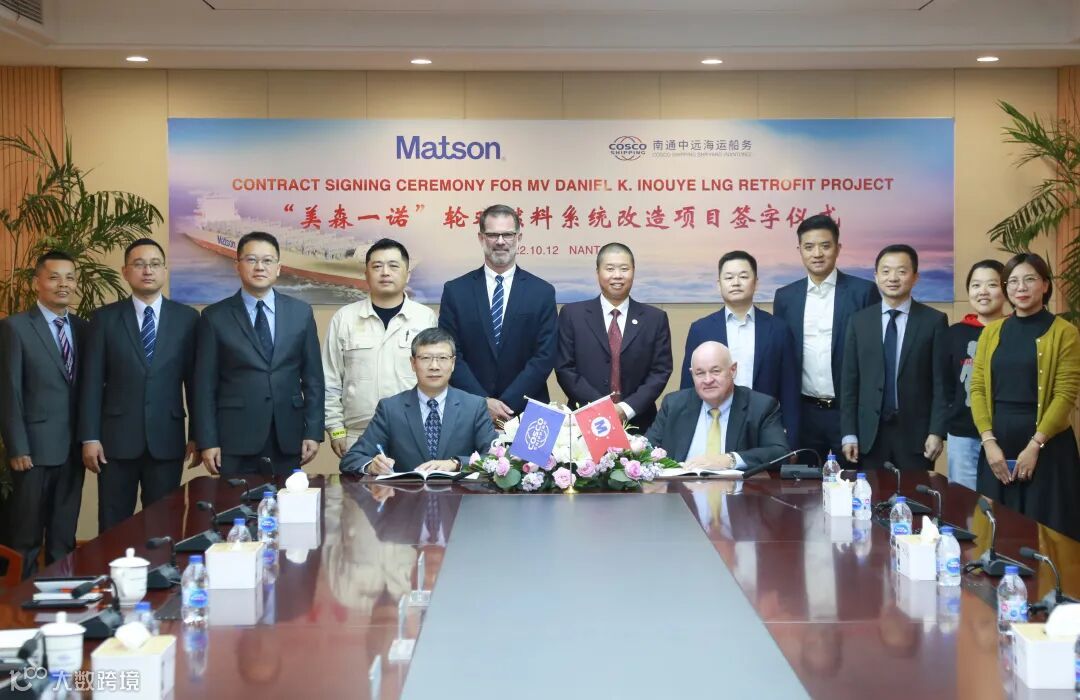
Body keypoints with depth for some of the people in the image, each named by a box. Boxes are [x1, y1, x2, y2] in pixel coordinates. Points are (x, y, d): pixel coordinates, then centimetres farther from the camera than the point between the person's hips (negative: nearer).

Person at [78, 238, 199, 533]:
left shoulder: (187, 318, 5)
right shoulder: (105, 318, 3)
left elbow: (194, 378, 6)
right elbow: (92, 381, 1)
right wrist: (89, 437, -5)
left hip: (167, 439, 0)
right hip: (116, 438, 0)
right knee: (113, 527, 5)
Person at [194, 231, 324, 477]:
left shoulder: (301, 312, 8)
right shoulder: (215, 317, 2)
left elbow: (312, 377, 8)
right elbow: (205, 384, 0)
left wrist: (313, 432, 1)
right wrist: (207, 441, -5)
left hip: (288, 440, 2)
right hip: (235, 441, -2)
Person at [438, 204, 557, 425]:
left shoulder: (542, 292, 1)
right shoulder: (455, 291, 2)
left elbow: (545, 356, -4)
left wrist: (507, 403, -13)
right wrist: (482, 401, -13)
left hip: (526, 412, 0)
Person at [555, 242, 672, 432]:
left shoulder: (655, 319, 5)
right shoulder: (573, 314, 2)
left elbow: (660, 371, 0)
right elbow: (565, 368, -2)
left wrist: (627, 408, -13)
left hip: (638, 424, 1)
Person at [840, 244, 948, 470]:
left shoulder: (934, 321, 1)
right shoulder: (859, 321, 7)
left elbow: (941, 382, -1)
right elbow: (849, 381, 6)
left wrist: (936, 432, -8)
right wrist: (849, 434, 0)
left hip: (916, 432, -1)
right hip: (870, 433, 2)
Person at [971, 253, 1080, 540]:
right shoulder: (991, 332, 9)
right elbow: (978, 388, 5)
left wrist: (1034, 446, -14)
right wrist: (989, 442, -7)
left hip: (1046, 447, -4)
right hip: (997, 445, 4)